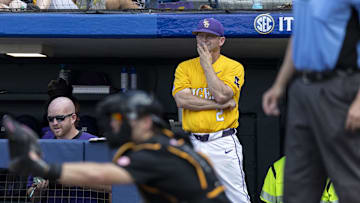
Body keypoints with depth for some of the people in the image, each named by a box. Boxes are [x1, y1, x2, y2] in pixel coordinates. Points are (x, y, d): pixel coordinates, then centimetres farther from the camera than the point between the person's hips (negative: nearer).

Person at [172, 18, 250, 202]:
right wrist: (219, 104, -10)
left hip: (224, 144, -3)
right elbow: (181, 100, -6)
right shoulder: (184, 67, 10)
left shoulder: (234, 67, 2)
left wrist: (207, 64, -6)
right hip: (192, 144, 3)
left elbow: (221, 95, -15)